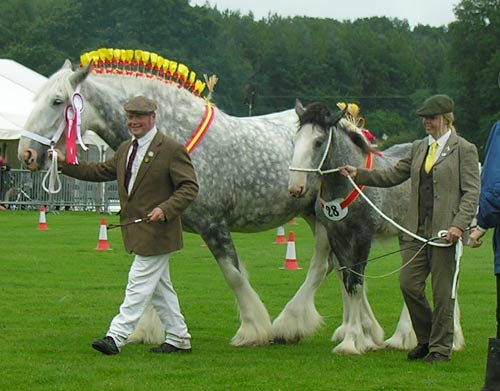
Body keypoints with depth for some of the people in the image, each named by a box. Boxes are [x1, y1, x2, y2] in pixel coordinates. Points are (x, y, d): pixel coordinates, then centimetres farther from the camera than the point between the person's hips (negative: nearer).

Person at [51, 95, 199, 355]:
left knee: (139, 285, -8)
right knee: (160, 286, 14)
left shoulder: (172, 150, -11)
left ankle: (116, 337, -10)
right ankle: (178, 338, 22)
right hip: (138, 233, 9)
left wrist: (165, 209, -26)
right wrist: (66, 164, 13)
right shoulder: (125, 149, 13)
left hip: (156, 230, -9)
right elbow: (102, 171, 21)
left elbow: (189, 187, -13)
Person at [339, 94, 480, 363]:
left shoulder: (464, 150, -3)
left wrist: (458, 225, -19)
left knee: (442, 290, 0)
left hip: (444, 231, -6)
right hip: (417, 230, 6)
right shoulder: (418, 148, 15)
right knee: (409, 284, 3)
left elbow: (471, 192, -8)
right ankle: (426, 339, 21)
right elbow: (393, 176, 19)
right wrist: (359, 174, 8)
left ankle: (441, 348, 11)